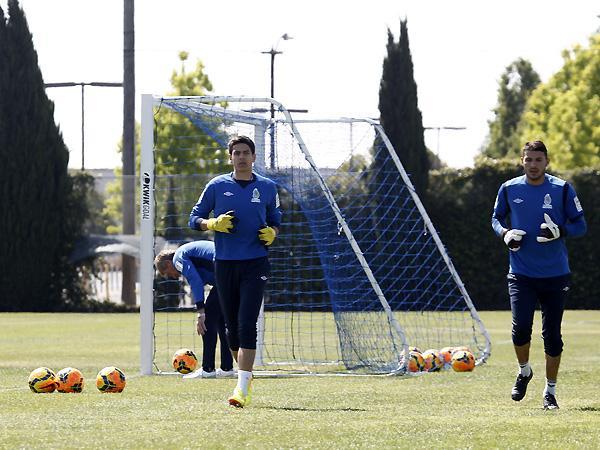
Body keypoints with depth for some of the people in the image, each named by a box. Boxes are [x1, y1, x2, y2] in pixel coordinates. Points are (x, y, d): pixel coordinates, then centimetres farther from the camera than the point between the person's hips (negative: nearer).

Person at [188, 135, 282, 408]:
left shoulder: (267, 188, 6)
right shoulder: (217, 186, 5)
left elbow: (275, 220, 19)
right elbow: (195, 218, 9)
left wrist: (271, 233, -3)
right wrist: (213, 224, -11)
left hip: (255, 264, -2)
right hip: (224, 263, 2)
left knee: (247, 324, -14)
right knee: (232, 325, 8)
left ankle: (242, 388, -20)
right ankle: (245, 374, 29)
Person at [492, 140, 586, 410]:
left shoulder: (562, 189, -3)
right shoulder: (509, 189, 2)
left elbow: (580, 225, 3)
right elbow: (496, 217, 17)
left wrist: (560, 231, -18)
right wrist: (505, 233, -5)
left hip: (555, 275, 0)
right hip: (521, 274, 0)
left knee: (552, 335, 2)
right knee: (520, 327, -15)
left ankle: (550, 392, 14)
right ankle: (524, 372, 14)